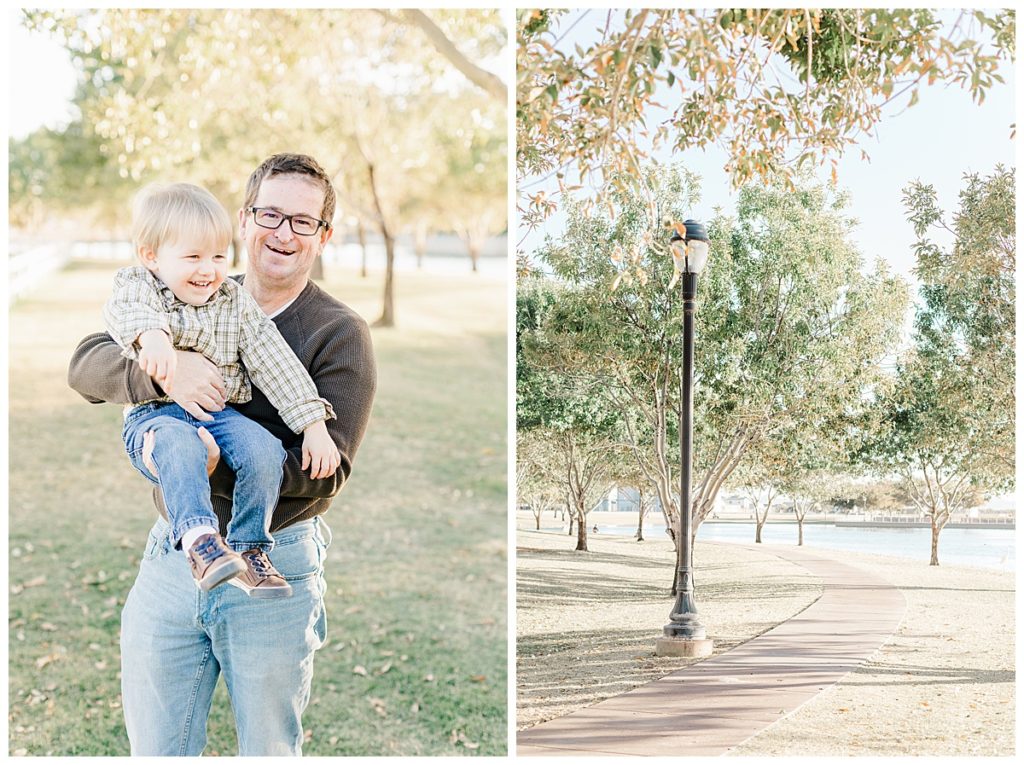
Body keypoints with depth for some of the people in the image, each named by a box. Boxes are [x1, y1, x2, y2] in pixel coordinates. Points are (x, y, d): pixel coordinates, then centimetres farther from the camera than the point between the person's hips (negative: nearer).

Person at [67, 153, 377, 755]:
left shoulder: (340, 333, -5)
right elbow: (86, 365, -4)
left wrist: (219, 466, -30)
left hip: (275, 569, -3)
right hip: (170, 561, 4)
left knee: (270, 750, 10)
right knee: (155, 750, 11)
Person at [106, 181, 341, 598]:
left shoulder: (237, 303, 9)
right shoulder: (137, 285, 1)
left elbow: (277, 365, 5)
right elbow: (127, 310, -26)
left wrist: (314, 426, -3)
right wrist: (150, 334, -51)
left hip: (221, 412, 3)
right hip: (155, 415, -3)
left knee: (264, 450, -25)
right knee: (178, 445, -37)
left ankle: (248, 548, -11)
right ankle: (199, 539, -45)